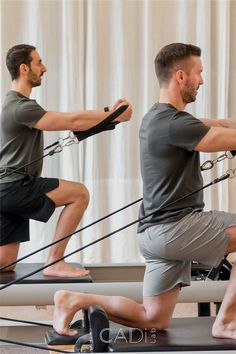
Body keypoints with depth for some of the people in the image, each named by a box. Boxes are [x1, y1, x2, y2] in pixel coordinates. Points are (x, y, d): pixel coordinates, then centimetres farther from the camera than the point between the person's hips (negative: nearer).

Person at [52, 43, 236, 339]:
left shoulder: (158, 117, 14)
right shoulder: (173, 123, -18)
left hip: (159, 230, 10)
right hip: (176, 226, -10)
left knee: (154, 319, 14)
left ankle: (76, 300, 9)